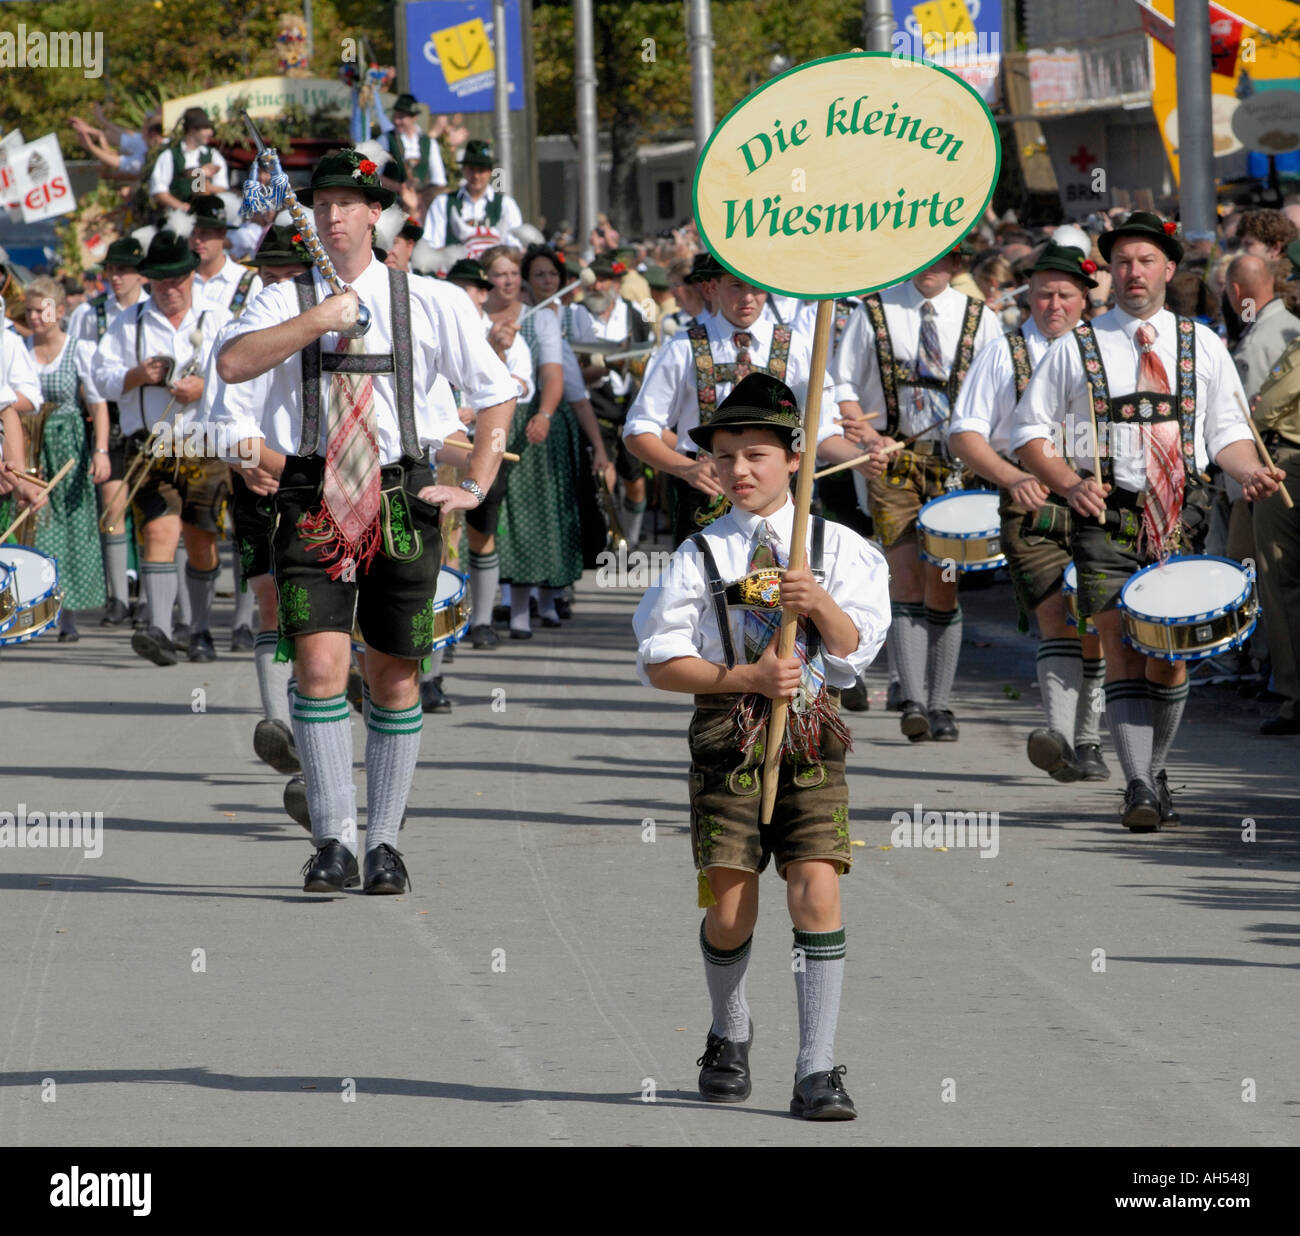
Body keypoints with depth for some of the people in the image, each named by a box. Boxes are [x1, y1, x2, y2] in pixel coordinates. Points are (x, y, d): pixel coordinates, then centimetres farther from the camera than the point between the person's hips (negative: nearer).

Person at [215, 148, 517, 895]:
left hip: (401, 501, 1)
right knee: (320, 663, -14)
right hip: (313, 503, -1)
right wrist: (321, 318, -15)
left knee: (396, 677, 6)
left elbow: (497, 391, 13)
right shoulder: (285, 301, 7)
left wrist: (475, 486, 5)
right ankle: (334, 843, -9)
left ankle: (385, 842, 17)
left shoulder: (432, 303, 6)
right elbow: (232, 365, -13)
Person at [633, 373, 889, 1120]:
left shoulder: (837, 547, 7)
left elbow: (856, 648, 0)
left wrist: (822, 605, -20)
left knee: (817, 888, -12)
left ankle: (818, 1070, -9)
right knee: (730, 904, -1)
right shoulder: (700, 556, 5)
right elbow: (660, 664, 0)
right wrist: (746, 678, -12)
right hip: (729, 730, 0)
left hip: (811, 730, 0)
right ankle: (730, 1038, 28)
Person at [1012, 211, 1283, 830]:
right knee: (1124, 652, -11)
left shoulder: (1202, 345, 13)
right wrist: (1069, 484, -8)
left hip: (1182, 516, 2)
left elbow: (1227, 431, 14)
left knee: (1170, 655, 1)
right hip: (1106, 517, -2)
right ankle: (1139, 787, -15)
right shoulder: (1076, 349, 7)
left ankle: (1155, 773, 19)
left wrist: (1251, 472, -7)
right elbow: (1029, 431, 8)